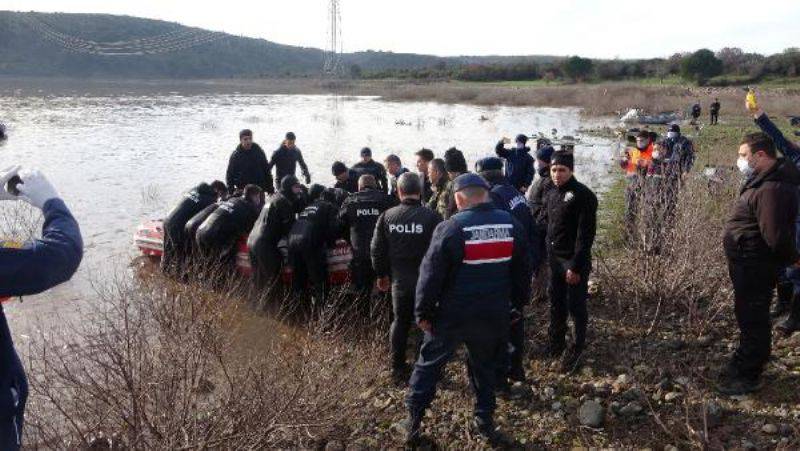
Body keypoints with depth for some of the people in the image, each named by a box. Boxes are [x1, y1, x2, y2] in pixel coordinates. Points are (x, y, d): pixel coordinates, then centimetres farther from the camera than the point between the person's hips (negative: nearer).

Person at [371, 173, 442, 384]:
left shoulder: (387, 216, -4)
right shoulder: (431, 217, -15)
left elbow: (377, 250, 4)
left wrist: (382, 274, 18)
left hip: (400, 281, 3)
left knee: (400, 322, 18)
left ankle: (398, 369, 25)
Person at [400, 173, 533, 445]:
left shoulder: (450, 228, -15)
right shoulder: (511, 225, -1)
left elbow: (431, 275, -14)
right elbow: (523, 270, 8)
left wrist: (423, 312, -4)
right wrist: (519, 303, 19)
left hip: (452, 315, -3)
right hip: (494, 317, 4)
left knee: (428, 365, 12)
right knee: (485, 367, 22)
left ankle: (413, 423, 20)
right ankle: (485, 421, 30)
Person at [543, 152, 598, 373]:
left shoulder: (583, 195, -16)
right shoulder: (551, 195, 9)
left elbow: (586, 234, -19)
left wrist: (576, 266, -21)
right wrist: (547, 255, 8)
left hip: (574, 261, -7)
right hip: (554, 258, 7)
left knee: (576, 306, 3)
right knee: (556, 303, 16)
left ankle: (577, 349, 17)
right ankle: (556, 342, 32)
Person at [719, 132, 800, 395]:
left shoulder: (771, 188, -27)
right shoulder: (763, 181, 9)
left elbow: (775, 235, -29)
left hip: (755, 268, -11)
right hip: (749, 264, 11)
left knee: (753, 319, 2)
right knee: (749, 315, 22)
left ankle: (747, 377, 16)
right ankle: (743, 366, 38)